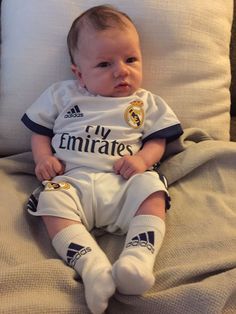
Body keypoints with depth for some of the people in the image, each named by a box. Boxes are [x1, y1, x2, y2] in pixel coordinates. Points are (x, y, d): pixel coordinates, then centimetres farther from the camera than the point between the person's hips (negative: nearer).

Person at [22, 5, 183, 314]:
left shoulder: (146, 103, 17)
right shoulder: (62, 95, 18)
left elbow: (157, 140, 13)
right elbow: (40, 131, 20)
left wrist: (143, 159, -9)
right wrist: (43, 158, 0)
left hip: (124, 183, 0)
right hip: (72, 180, 0)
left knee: (152, 192, -29)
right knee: (51, 202, -30)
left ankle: (138, 260, -43)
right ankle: (92, 266, -44)